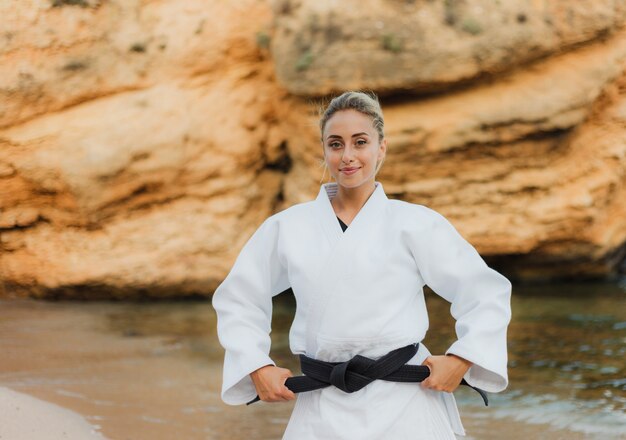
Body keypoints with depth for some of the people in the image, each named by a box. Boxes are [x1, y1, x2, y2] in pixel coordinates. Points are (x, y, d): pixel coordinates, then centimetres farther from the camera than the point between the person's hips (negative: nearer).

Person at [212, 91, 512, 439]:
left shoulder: (415, 224, 0)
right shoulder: (287, 228, 5)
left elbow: (487, 294, 5)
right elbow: (238, 301, 16)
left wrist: (461, 360, -5)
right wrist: (258, 367, 5)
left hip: (404, 405, -2)